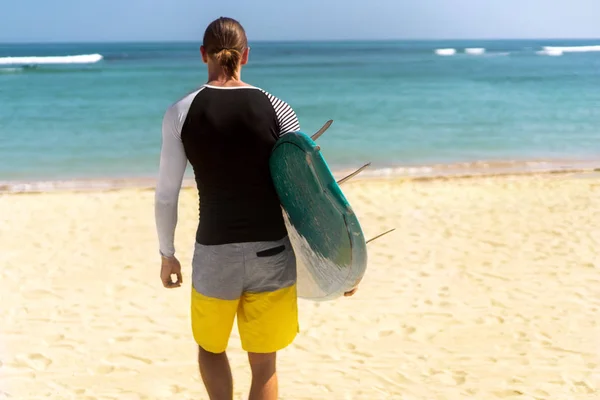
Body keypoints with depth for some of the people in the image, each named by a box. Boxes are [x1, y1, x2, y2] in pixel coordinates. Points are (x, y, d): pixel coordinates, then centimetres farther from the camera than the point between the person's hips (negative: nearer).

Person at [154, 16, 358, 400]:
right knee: (264, 365, 16)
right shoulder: (277, 109, -3)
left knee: (211, 347, 28)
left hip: (215, 252, -1)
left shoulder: (182, 112, -4)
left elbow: (166, 196, -2)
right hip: (273, 253, 1)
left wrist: (167, 254, 12)